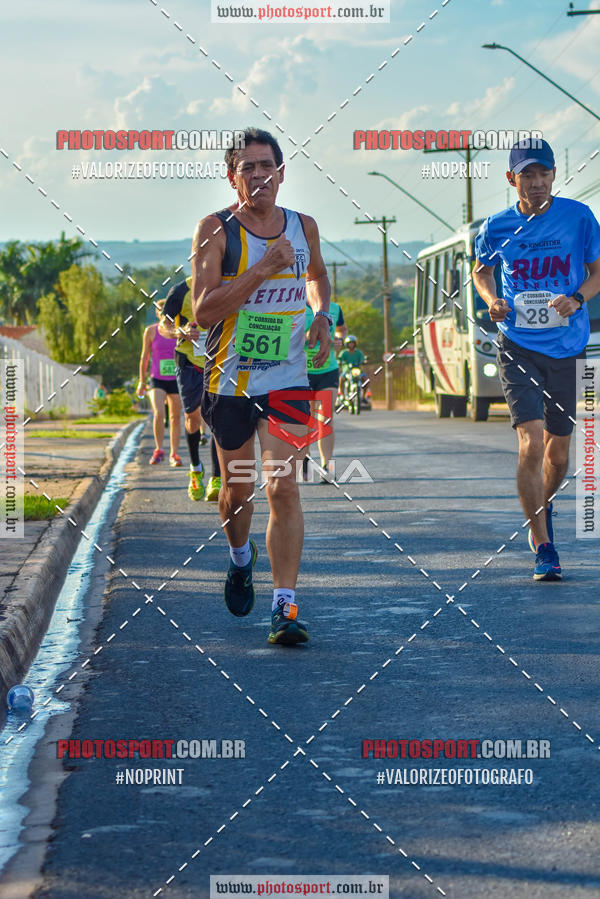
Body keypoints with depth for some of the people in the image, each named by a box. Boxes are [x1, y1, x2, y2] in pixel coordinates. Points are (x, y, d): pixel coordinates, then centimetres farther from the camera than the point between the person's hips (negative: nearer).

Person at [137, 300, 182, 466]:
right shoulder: (151, 331, 0)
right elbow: (144, 357, 8)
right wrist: (142, 381, 9)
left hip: (176, 380, 2)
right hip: (157, 380, -2)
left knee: (175, 417, 6)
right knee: (158, 413, -21)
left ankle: (174, 454, 18)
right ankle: (158, 450, -8)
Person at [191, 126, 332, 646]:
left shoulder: (303, 228, 3)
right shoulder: (217, 230, -9)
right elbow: (204, 311, -20)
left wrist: (322, 315, 7)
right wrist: (264, 267, -24)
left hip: (287, 379, 1)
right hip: (230, 380, -1)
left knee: (283, 488, -11)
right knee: (238, 487, 14)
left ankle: (285, 607, -12)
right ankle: (240, 557, 46)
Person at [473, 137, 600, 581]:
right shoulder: (498, 227, 0)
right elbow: (481, 270, 18)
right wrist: (493, 302, -2)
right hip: (518, 348, -1)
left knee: (558, 451, 11)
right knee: (531, 445, -15)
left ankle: (543, 508, 43)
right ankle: (542, 545, -8)